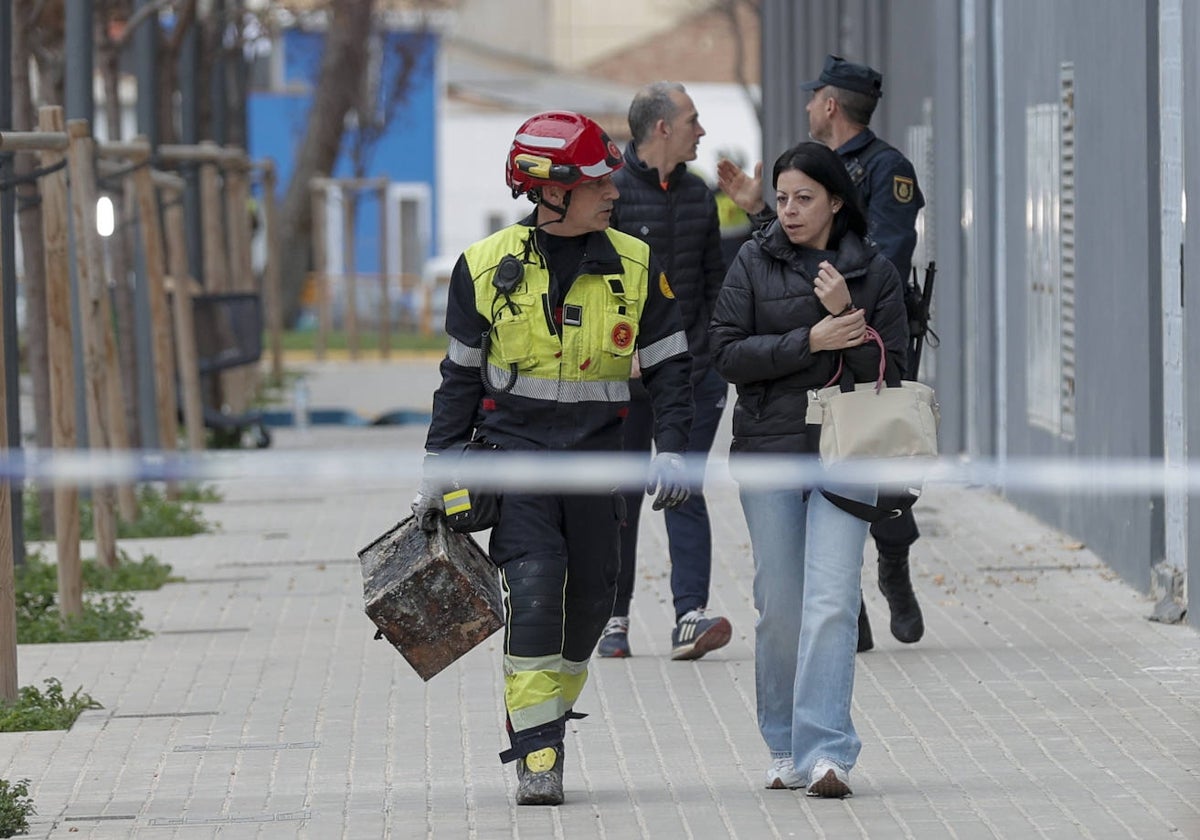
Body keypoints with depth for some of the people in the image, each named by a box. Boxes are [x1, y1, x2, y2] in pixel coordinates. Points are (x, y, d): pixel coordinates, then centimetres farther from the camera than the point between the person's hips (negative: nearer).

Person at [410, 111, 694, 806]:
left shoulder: (635, 266, 0)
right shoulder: (488, 266, -2)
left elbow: (669, 366, 6)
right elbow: (461, 375, 7)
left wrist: (672, 450, -7)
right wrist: (438, 471, 6)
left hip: (595, 457, 3)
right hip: (512, 448, -3)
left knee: (590, 597, 6)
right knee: (535, 584, -17)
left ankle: (546, 715, 30)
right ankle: (537, 755, -14)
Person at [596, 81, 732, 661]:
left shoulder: (697, 194, 12)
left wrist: (708, 350, 7)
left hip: (692, 369, 4)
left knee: (686, 491, -6)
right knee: (622, 495, 4)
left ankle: (690, 617, -14)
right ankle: (613, 618, 16)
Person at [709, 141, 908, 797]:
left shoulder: (873, 273, 6)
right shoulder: (754, 264, 6)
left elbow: (888, 372, 2)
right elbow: (727, 353, -3)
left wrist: (845, 317, -12)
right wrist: (810, 341, -11)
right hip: (768, 448, 1)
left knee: (832, 603, -12)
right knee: (780, 607, 4)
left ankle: (825, 751, -16)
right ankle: (786, 746, 18)